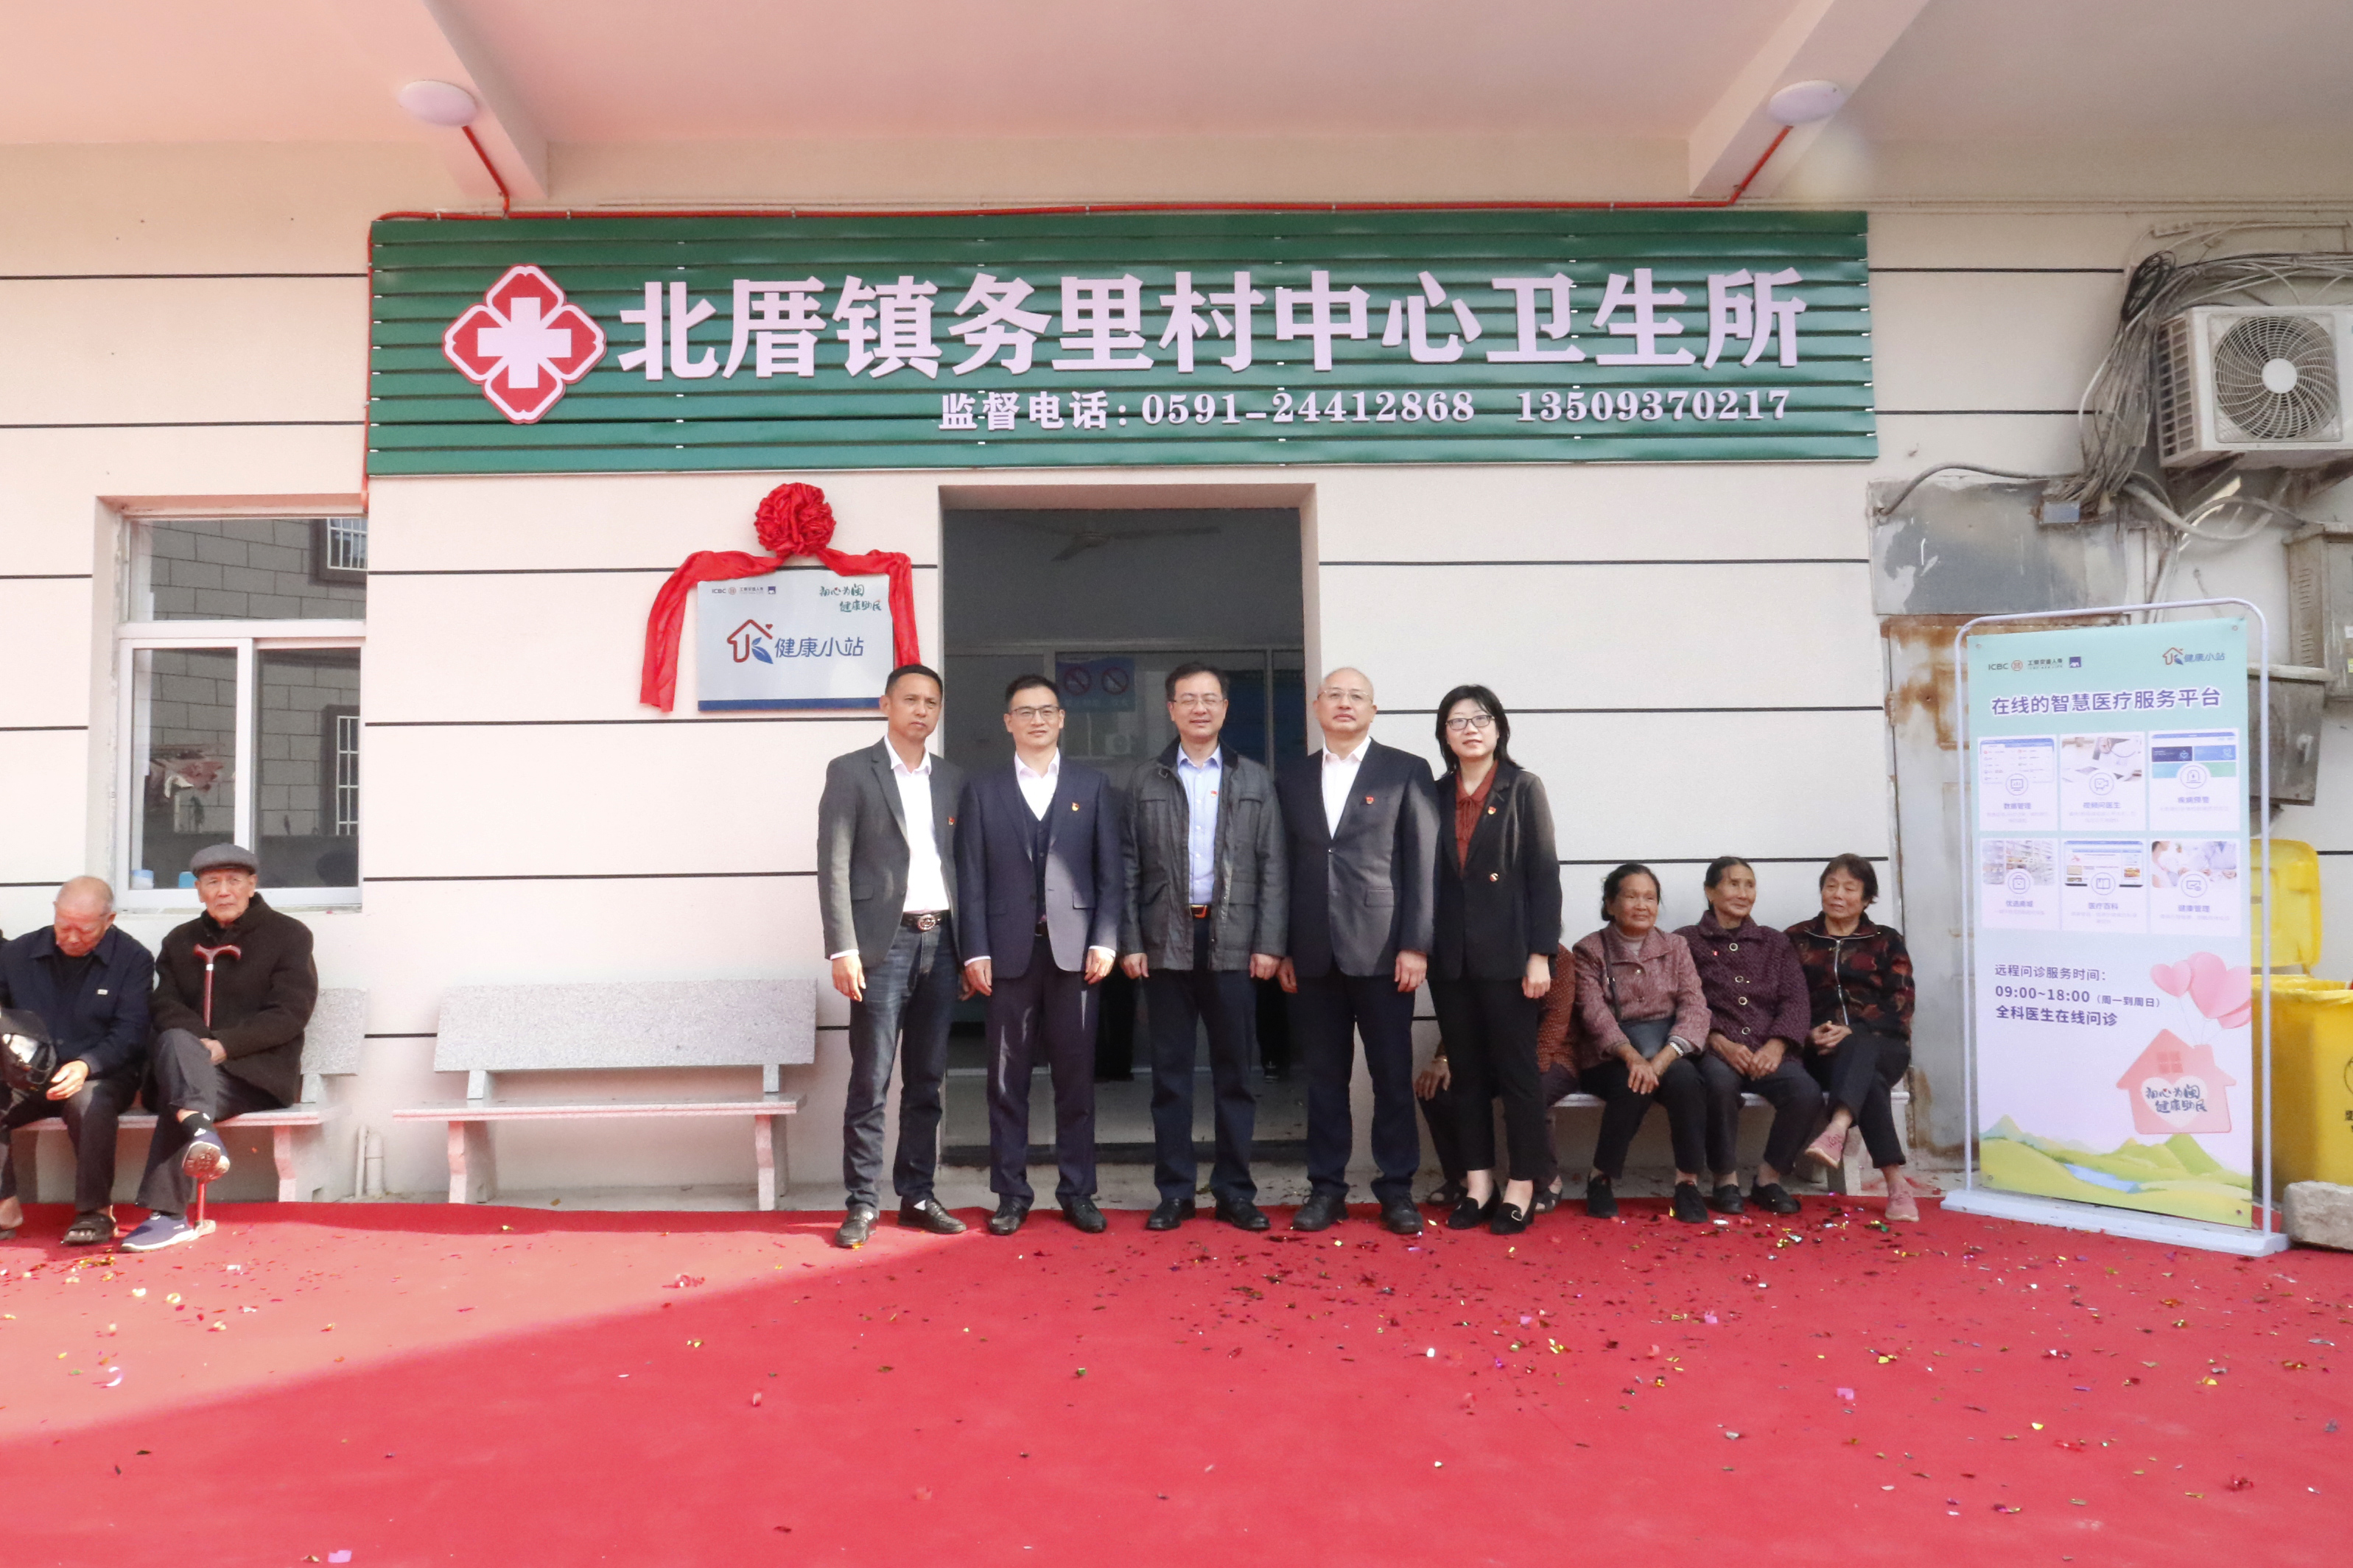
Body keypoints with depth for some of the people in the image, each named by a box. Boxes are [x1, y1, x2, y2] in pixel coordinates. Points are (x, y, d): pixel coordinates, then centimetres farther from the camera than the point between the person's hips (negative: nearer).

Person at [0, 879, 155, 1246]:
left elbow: (130, 1035, -8)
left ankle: (95, 1211, -23)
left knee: (89, 1102, -37)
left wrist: (86, 1066, -26)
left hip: (101, 1076, -3)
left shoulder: (133, 960, -2)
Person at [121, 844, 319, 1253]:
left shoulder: (289, 935, 6)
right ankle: (201, 1132, -56)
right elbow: (166, 1007, 7)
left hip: (260, 1070, -3)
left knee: (176, 1098, -32)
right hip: (187, 1061, 3)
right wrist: (201, 1044, -15)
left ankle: (167, 1215, -38)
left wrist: (225, 1045, -17)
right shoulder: (180, 941, 20)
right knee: (176, 1042, -34)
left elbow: (290, 1014, -5)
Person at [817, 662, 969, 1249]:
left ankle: (917, 1195, 18)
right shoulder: (851, 772, 0)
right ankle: (863, 1203, 6)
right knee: (871, 1081, -3)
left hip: (940, 942, 5)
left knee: (927, 1081, 9)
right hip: (884, 943, -4)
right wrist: (843, 949, -13)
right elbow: (834, 866, -6)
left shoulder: (953, 779, 14)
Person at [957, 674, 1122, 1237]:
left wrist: (1105, 941, -3)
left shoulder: (1092, 786, 10)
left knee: (1076, 1075, 4)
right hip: (1009, 951, 0)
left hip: (1074, 948, 0)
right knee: (1007, 1079, 4)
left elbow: (1111, 873, 6)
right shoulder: (982, 789, 9)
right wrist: (975, 951, -4)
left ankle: (1078, 1192, 14)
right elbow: (971, 879, 4)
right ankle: (1011, 1195, 13)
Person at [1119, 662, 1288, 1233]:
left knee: (1234, 1071, 5)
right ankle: (1174, 1191, 13)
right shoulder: (1146, 782, 7)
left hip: (1233, 943, 0)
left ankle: (1235, 1190, 14)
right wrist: (1130, 942, -2)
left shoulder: (1255, 780, 8)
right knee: (1170, 1072, 5)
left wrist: (1269, 943, -4)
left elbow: (1273, 867, 4)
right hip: (1166, 942, 0)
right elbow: (1130, 869, 5)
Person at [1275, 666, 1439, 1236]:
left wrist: (1415, 945, -8)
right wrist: (1282, 949, 4)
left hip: (1381, 950, -2)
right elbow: (1283, 868, 10)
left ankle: (1397, 1188, 15)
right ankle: (1326, 1187, 17)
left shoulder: (1407, 772, 3)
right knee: (1323, 1076, 8)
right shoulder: (1291, 780, 12)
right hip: (1313, 953, 3)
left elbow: (1423, 864, -2)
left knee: (1393, 1075, 3)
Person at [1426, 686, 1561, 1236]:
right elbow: (1428, 876, 9)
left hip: (1507, 955, -4)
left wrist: (1540, 955, -11)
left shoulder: (1523, 788, -1)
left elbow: (1544, 874, -5)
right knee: (1465, 1074, 9)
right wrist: (1423, 948, 2)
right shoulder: (1436, 794, 9)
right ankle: (1476, 1184, 18)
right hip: (1450, 957, 4)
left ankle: (1521, 1187, 12)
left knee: (1516, 1071, 3)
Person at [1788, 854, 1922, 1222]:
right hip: (1820, 1051, 0)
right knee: (1867, 1078, -34)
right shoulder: (1797, 939, 16)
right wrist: (1809, 1033, -15)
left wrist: (1852, 1032, -16)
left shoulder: (1887, 941, 15)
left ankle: (1836, 1133, -62)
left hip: (1881, 1046, 0)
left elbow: (1899, 1004, 2)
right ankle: (1897, 1184, -41)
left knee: (1858, 1052, -38)